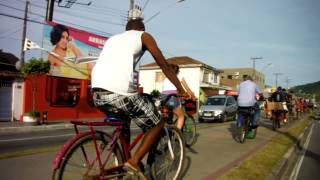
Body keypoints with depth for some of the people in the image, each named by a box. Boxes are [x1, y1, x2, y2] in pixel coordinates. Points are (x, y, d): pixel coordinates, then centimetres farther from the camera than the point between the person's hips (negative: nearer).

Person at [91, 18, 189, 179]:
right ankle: (133, 162, 3)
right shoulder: (144, 36, 18)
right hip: (119, 92, -6)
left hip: (97, 93, 7)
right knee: (157, 124, 14)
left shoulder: (113, 38, 33)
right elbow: (164, 66, 16)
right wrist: (181, 90, 26)